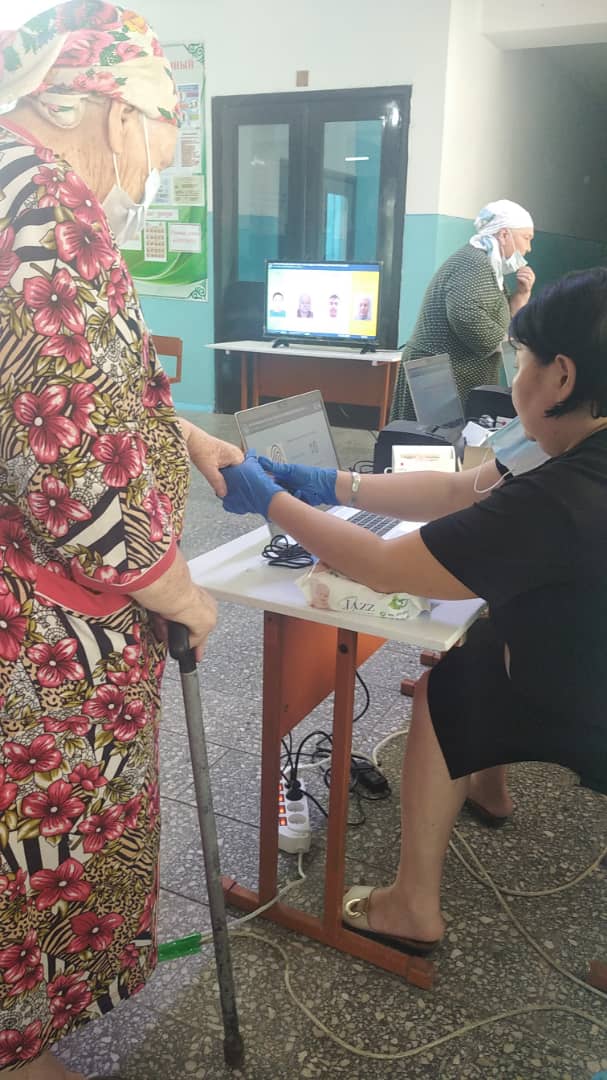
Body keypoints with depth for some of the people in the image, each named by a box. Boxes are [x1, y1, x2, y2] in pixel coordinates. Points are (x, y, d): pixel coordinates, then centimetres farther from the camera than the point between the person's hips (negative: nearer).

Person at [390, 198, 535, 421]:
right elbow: (467, 317, -32)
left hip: (454, 381, 10)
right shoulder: (475, 263, -15)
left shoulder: (486, 266, 17)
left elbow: (501, 320, 20)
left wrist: (521, 293, 4)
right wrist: (500, 341, -16)